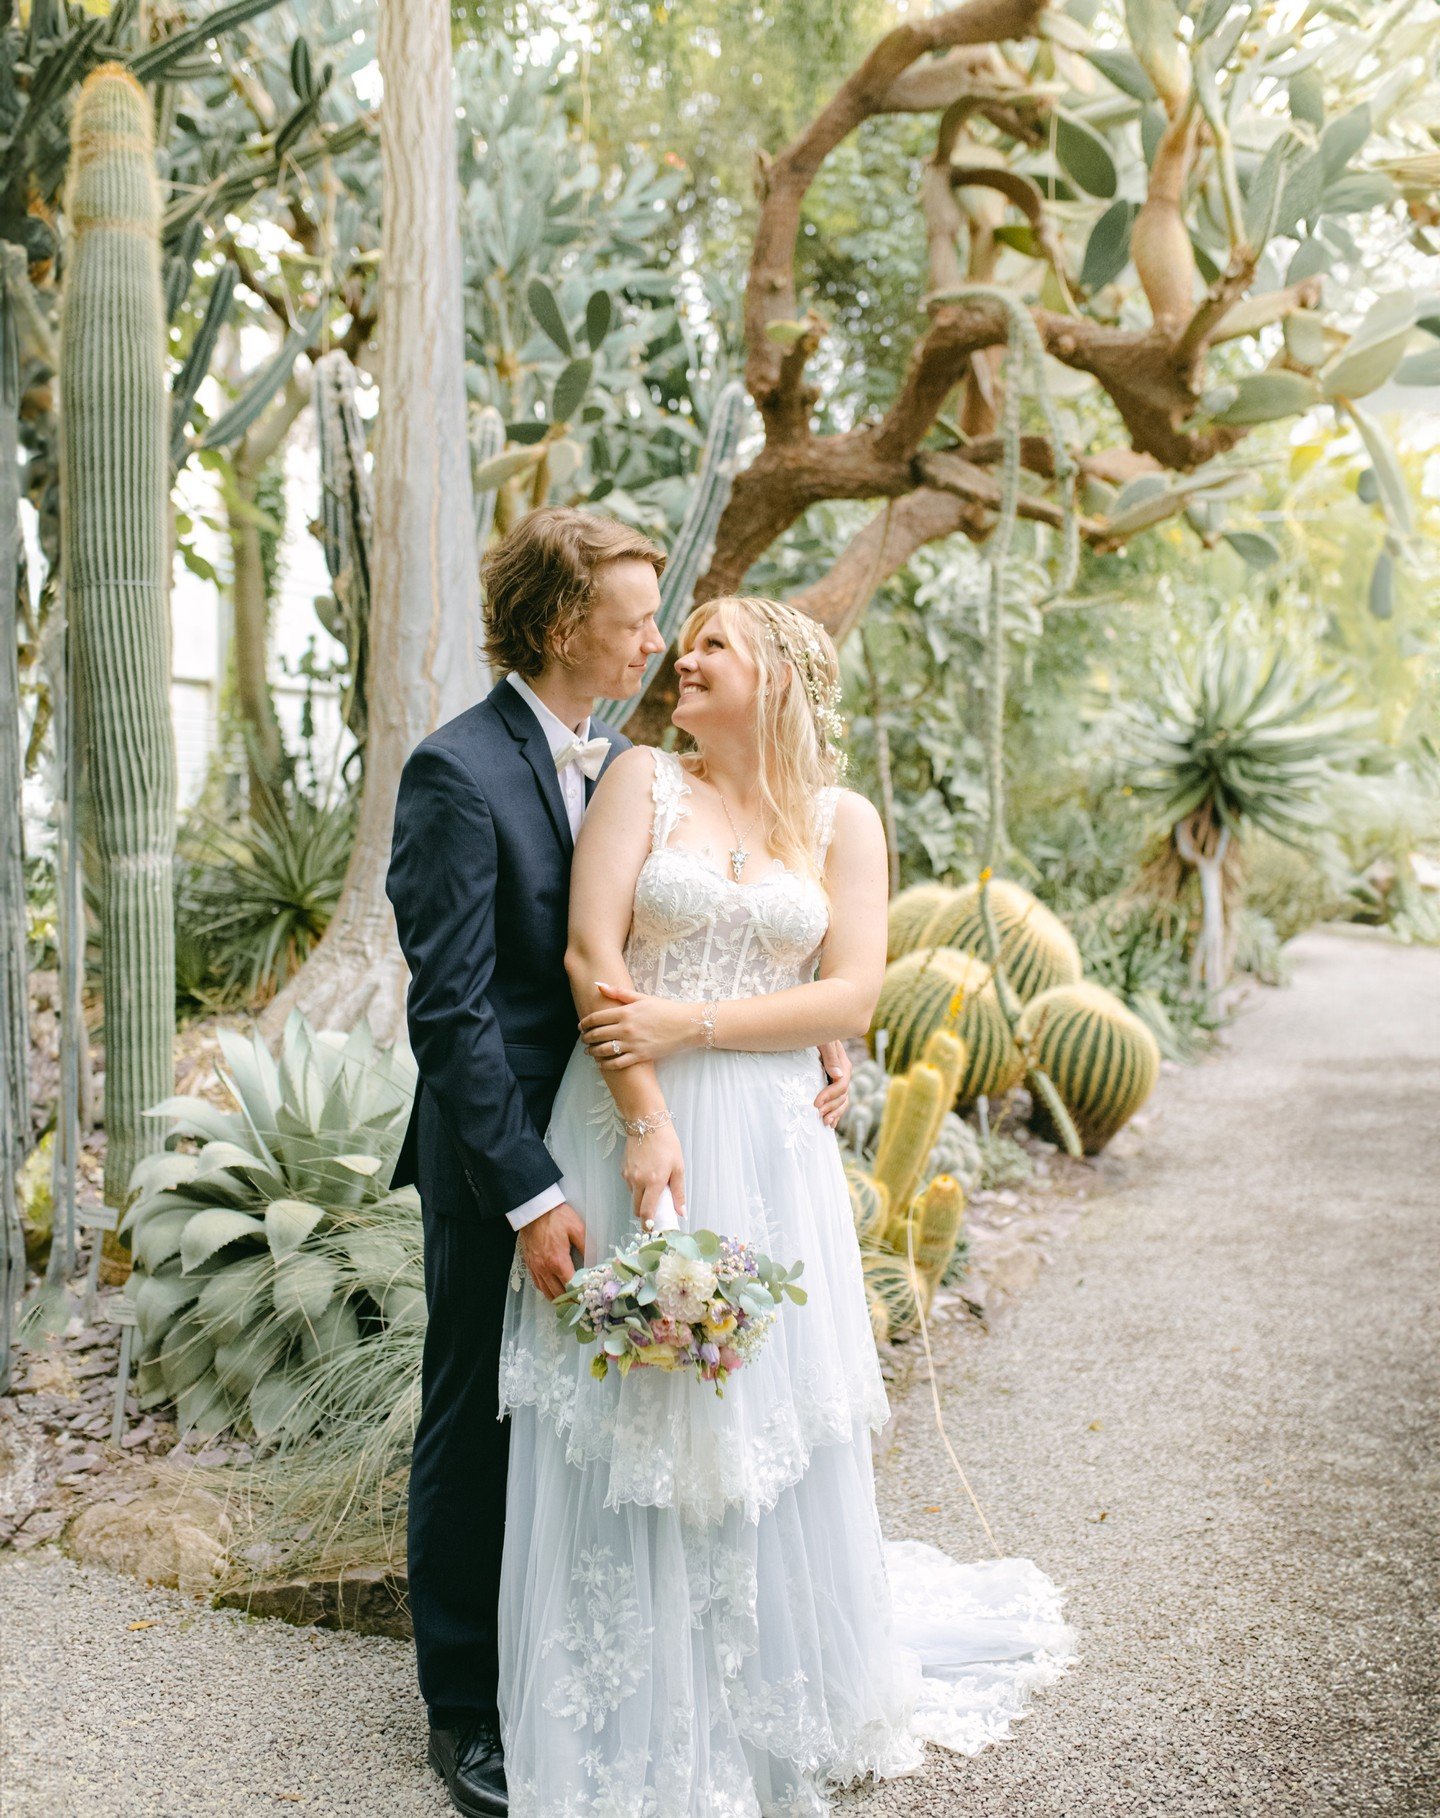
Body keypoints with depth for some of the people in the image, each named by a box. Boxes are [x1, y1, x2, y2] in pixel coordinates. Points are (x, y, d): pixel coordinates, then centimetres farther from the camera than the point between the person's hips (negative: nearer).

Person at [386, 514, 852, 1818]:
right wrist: (528, 1194, -22)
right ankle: (467, 1707, 28)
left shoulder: (620, 760, 6)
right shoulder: (458, 773, -18)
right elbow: (451, 1009, -21)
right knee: (478, 1429, 10)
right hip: (497, 1165, -7)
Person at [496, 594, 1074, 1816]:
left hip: (770, 1148, 1)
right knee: (620, 1429, 5)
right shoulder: (643, 781, 3)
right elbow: (591, 955, -7)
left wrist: (693, 1026, -14)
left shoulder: (843, 821, 7)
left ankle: (785, 1695, 34)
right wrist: (647, 1125, -15)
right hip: (630, 1126, -1)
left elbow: (852, 996, -3)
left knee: (766, 1422, 11)